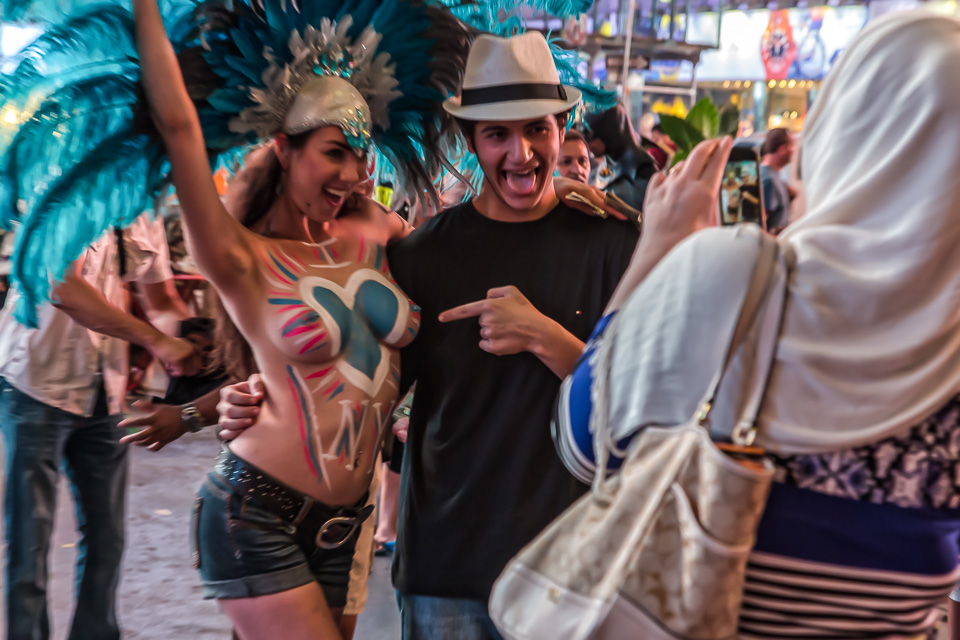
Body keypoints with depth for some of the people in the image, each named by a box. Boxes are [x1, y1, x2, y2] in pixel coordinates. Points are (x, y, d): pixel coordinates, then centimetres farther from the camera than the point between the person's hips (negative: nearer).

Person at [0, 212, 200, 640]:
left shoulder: (143, 215, 7)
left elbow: (161, 301, 17)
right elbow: (62, 287, -26)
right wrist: (155, 341, -28)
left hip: (105, 395, 6)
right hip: (38, 385, -6)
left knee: (106, 536, 10)